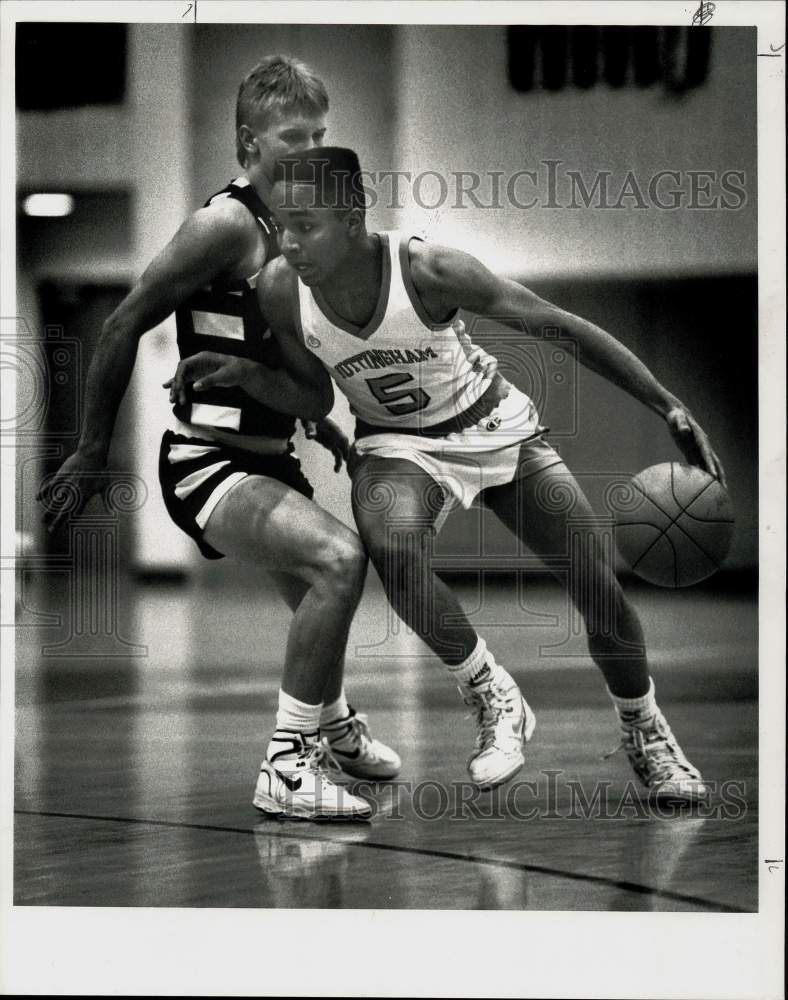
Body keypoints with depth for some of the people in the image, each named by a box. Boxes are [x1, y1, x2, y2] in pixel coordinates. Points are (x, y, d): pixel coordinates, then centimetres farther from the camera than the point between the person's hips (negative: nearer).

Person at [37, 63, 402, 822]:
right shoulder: (227, 225, -16)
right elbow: (124, 326, -14)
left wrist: (324, 425, 16)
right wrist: (92, 453, -11)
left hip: (268, 460, 9)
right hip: (207, 465, -9)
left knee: (319, 597, 29)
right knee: (337, 558, -30)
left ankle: (331, 725, 58)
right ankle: (288, 765, -21)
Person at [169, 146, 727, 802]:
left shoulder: (428, 271, -30)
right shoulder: (280, 291, -18)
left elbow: (561, 328, -22)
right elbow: (312, 397, 0)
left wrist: (669, 406, -22)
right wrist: (242, 376, -20)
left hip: (494, 427, -1)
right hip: (396, 446, 1)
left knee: (598, 586, -1)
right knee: (394, 552, -34)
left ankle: (646, 735, 28)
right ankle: (494, 700, -11)